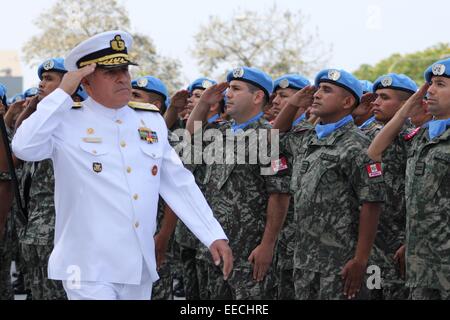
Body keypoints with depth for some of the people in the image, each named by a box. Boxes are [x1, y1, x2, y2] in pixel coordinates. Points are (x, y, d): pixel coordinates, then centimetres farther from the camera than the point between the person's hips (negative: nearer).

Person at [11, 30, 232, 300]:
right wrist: (62, 94, -15)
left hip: (141, 268, 6)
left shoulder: (152, 122, 12)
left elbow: (179, 185, 14)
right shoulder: (67, 123, -4)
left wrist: (215, 236, 7)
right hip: (89, 270, -5)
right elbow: (24, 147, -23)